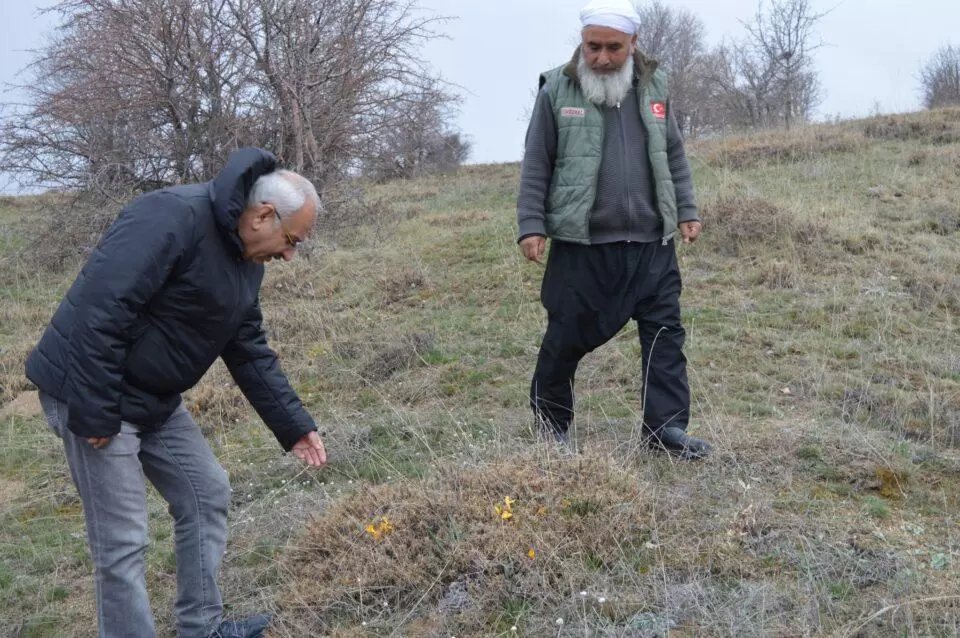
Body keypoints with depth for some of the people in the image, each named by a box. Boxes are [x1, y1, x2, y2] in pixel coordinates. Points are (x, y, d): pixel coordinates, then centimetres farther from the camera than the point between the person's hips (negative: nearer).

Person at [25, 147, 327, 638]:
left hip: (155, 400, 10)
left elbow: (249, 351, 11)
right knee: (122, 542, -2)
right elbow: (98, 310, -30)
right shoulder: (172, 218, -25)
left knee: (207, 493, 14)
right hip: (93, 395, -9)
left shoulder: (246, 258, 6)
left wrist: (294, 426, 8)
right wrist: (95, 413, -25)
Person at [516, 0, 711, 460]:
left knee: (664, 333, 0)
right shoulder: (557, 90, -3)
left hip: (651, 243, 3)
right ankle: (550, 421, 27)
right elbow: (536, 165, -1)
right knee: (568, 336, 7)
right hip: (581, 244, -3)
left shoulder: (653, 87, 8)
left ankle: (666, 427, 8)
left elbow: (674, 156, 15)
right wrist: (531, 225, -6)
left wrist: (687, 211, 10)